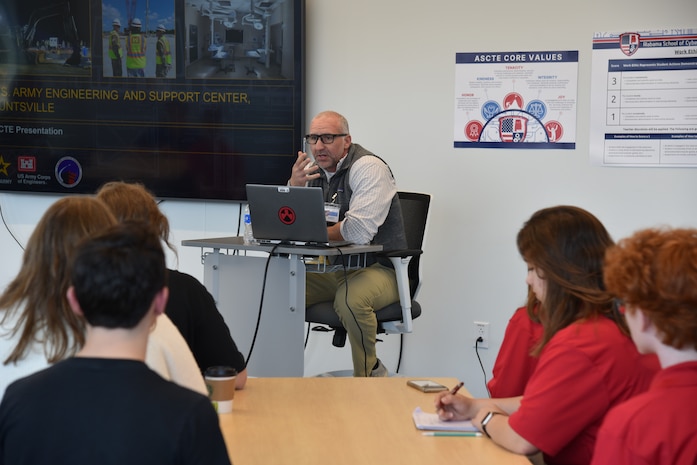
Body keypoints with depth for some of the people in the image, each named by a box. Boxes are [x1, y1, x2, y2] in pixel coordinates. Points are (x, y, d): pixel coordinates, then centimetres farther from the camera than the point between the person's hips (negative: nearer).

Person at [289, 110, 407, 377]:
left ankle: (370, 373, -12)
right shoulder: (312, 170, 8)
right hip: (332, 269, 7)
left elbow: (358, 232, -25)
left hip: (378, 268, -7)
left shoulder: (369, 168, -14)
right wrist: (294, 187, -13)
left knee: (350, 298, -36)